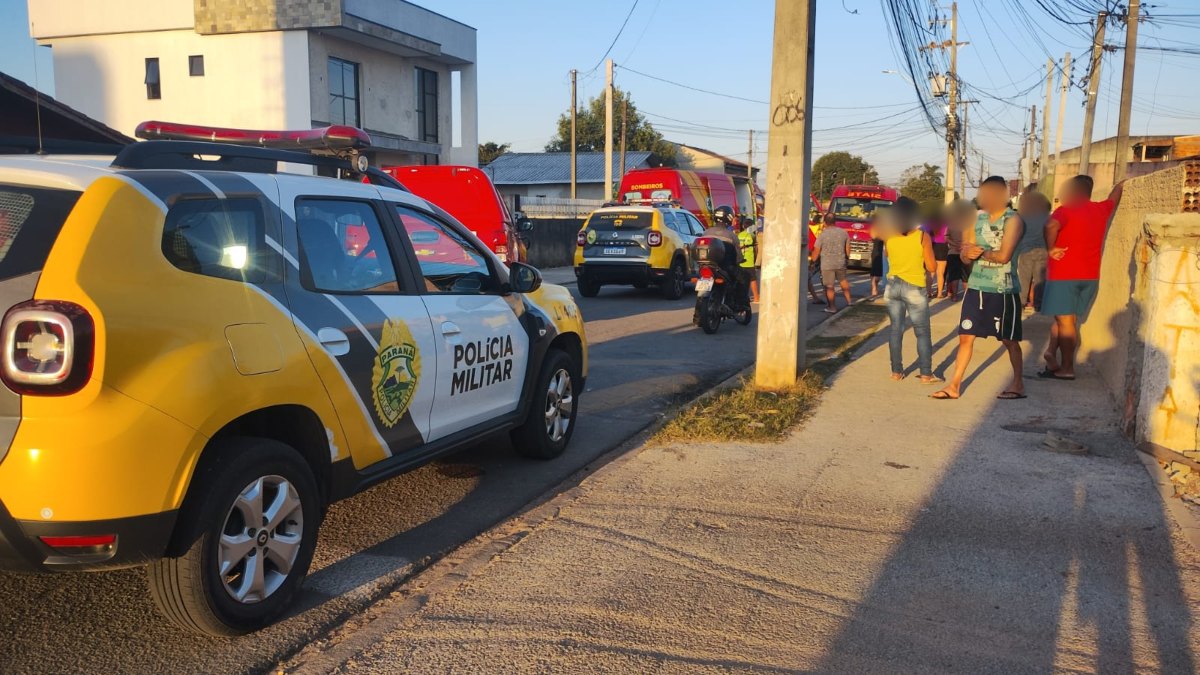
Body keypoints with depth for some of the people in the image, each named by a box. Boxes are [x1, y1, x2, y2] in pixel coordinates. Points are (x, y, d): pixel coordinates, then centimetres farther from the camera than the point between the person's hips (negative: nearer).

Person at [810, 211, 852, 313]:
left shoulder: (822, 235, -13)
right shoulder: (843, 232, -1)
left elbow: (816, 252, -6)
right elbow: (848, 249, 9)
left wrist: (812, 258, 13)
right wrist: (847, 258, 25)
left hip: (827, 264, -5)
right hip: (841, 263, 5)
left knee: (829, 287, 4)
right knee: (843, 280, 28)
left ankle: (832, 308, 10)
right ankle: (848, 300, 35)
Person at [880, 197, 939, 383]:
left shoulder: (888, 236, -2)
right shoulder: (923, 236, -11)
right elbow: (932, 267, -7)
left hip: (893, 286, 3)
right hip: (915, 288, -3)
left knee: (896, 329, 11)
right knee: (922, 332, 6)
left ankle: (896, 371, 14)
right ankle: (926, 374, 7)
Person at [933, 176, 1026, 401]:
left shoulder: (1012, 220, -9)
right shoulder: (977, 219, 9)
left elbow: (1003, 256, -20)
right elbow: (965, 257, 8)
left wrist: (979, 252, -7)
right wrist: (968, 252, -15)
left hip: (1003, 290, -5)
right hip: (976, 287, 5)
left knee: (1009, 340, 7)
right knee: (965, 337, 4)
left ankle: (1018, 384, 23)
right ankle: (955, 385, 9)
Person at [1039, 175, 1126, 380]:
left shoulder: (1066, 210, -9)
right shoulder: (1101, 209, 9)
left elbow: (1051, 226, -30)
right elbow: (1114, 198, 31)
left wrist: (1050, 249, -16)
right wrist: (1120, 186, 50)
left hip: (1065, 274, -6)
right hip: (1090, 275, 6)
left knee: (1065, 321, -4)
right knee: (1068, 320, 14)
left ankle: (1067, 369, -3)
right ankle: (1053, 353, 10)